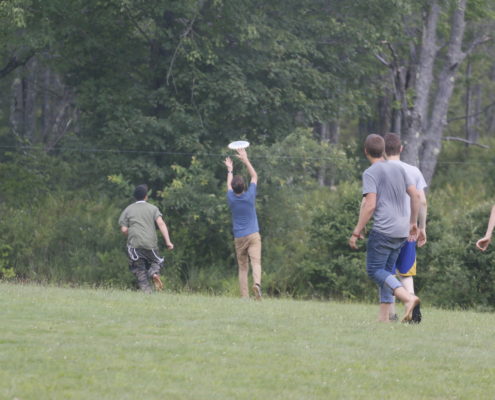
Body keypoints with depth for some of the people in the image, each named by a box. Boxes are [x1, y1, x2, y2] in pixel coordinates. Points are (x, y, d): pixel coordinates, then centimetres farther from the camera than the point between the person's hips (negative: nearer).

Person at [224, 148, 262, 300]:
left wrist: (230, 170, 38)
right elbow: (255, 176, 10)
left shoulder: (231, 198, 0)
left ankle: (244, 296, -1)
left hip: (239, 238, 2)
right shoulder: (249, 196, -4)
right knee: (256, 262, -15)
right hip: (253, 236, -2)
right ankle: (257, 283, -41)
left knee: (242, 268, 5)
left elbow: (229, 185, 23)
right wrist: (245, 160, 16)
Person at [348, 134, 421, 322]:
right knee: (385, 271, 12)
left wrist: (357, 232, -10)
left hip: (383, 230, -7)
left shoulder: (371, 173, -7)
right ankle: (383, 317, 7)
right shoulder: (398, 169, 14)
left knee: (374, 270, -5)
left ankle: (408, 297, -25)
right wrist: (413, 223, 24)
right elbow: (415, 196, 13)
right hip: (401, 231, 7)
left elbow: (370, 205, -15)